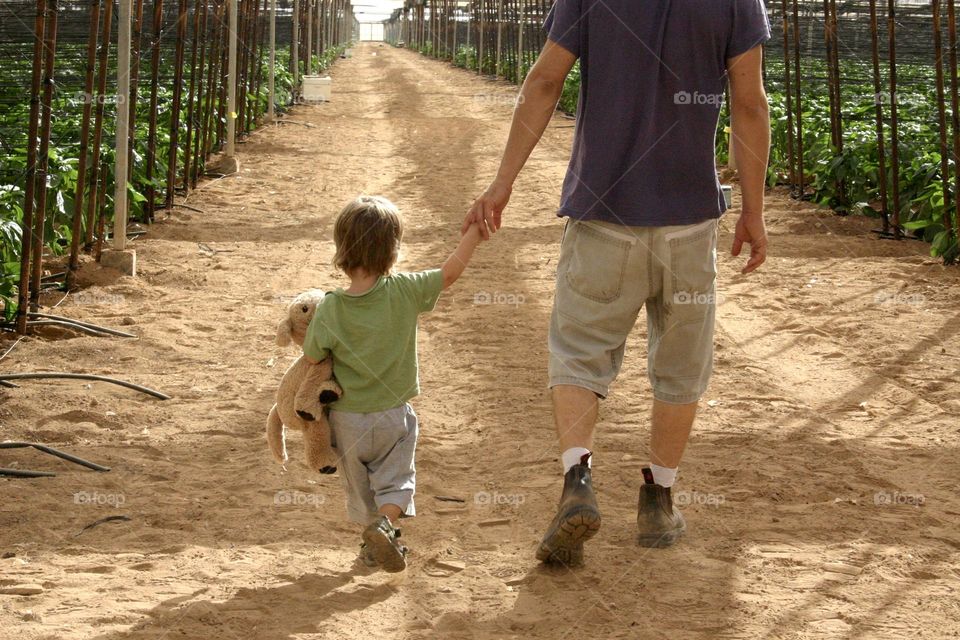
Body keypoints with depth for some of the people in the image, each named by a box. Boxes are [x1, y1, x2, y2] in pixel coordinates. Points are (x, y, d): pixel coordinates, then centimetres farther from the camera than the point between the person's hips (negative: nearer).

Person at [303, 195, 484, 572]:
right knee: (396, 480, 10)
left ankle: (375, 543, 31)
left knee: (359, 484, 20)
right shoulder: (404, 292, -17)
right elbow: (449, 273, -7)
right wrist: (474, 232, 3)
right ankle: (386, 522, -17)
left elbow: (312, 357, -8)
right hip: (393, 415, -1)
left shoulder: (329, 308, -18)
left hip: (347, 417, 1)